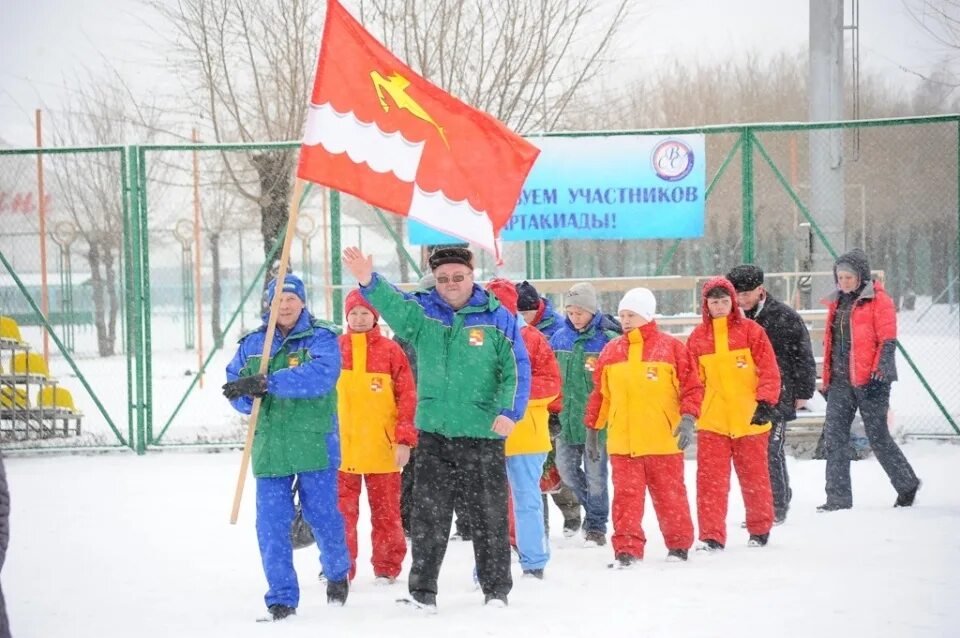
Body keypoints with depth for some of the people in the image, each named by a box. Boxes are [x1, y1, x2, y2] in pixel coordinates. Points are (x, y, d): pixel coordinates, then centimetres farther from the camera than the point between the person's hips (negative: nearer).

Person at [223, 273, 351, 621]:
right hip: (269, 446, 3)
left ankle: (337, 572, 32)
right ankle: (281, 598, 9)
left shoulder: (321, 338, -2)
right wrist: (250, 397, -15)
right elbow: (234, 385, 10)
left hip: (315, 444, -3)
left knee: (322, 514, 3)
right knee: (271, 524, -1)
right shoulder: (252, 343, 12)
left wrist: (269, 383, -29)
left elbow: (320, 374, -21)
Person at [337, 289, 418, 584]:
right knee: (341, 511, 4)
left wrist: (405, 439, -6)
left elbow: (407, 396, 0)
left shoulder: (390, 351, 1)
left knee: (386, 511, 6)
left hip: (382, 448, -1)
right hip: (340, 447, 1)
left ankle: (387, 568, 15)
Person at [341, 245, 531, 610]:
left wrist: (509, 412, -16)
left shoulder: (497, 317, 0)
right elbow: (391, 303, -16)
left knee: (489, 515, 7)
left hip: (484, 434, -2)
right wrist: (368, 281, -36)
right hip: (434, 433, 2)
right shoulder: (422, 312, 4)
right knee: (428, 515, 6)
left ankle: (496, 589, 18)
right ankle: (422, 589, 14)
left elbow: (517, 369, -2)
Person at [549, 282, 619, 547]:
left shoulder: (607, 339, -10)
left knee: (595, 473, 1)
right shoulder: (560, 337, 5)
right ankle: (593, 507, 32)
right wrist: (554, 405, 12)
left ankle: (596, 526, 14)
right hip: (566, 417, 5)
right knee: (566, 468, 8)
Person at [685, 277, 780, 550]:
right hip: (711, 421, 1)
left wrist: (766, 402, -11)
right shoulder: (698, 337, 6)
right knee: (711, 479, -4)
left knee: (754, 476, 10)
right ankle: (712, 536, -2)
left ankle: (760, 530, 26)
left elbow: (769, 370, -3)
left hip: (749, 418, -1)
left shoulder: (750, 331, -1)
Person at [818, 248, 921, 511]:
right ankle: (838, 499, -1)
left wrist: (880, 372, -18)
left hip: (870, 381, -6)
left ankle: (907, 484, 22)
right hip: (840, 381, 6)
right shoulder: (837, 303, 16)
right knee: (833, 437, -3)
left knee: (878, 437, 2)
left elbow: (888, 341, -9)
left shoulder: (878, 300, -5)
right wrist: (827, 380, 20)